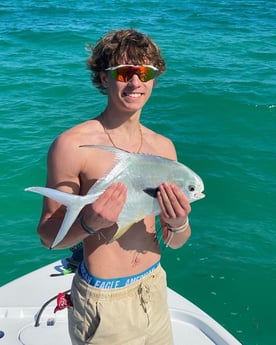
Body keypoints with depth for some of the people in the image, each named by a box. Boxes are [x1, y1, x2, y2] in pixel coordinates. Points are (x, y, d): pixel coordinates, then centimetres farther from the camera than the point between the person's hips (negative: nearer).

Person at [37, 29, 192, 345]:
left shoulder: (163, 147, -1)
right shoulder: (72, 146, -17)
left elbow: (176, 242, 4)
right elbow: (47, 234, -10)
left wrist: (179, 225, -18)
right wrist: (87, 224, -30)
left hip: (155, 288, 6)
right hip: (103, 301, -5)